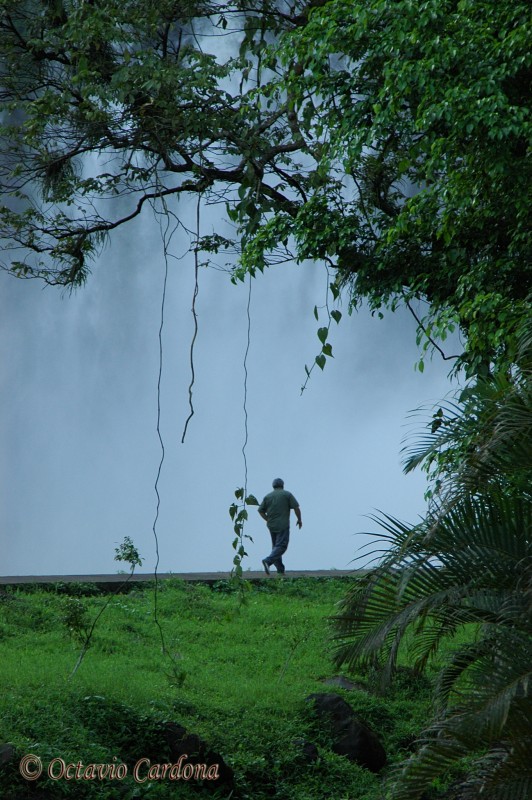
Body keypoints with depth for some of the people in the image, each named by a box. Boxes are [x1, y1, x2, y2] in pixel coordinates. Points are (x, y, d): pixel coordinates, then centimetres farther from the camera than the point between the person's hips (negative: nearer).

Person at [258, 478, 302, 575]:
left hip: (271, 526, 5)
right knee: (281, 546, -8)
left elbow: (260, 511, 7)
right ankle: (268, 561, -29)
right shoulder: (287, 494, 0)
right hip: (283, 525, -5)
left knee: (276, 546, 13)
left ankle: (280, 569, 10)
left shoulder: (268, 496, 10)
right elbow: (296, 508, -4)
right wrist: (299, 520, 8)